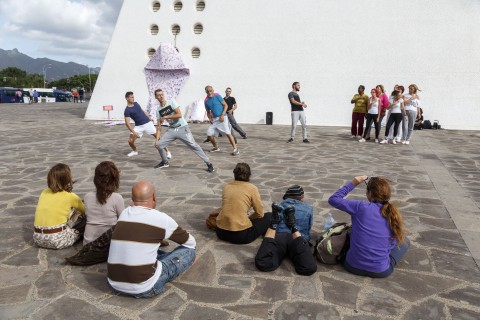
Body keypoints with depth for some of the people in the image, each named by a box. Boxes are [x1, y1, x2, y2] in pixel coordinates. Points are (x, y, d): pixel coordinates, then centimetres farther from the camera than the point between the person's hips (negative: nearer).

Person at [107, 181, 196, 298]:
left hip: (115, 285, 6)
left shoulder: (124, 214, 5)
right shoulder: (161, 218, -10)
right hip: (144, 289, -6)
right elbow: (191, 242, 8)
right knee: (189, 250, 4)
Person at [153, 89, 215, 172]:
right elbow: (159, 126, 5)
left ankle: (209, 164, -10)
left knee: (193, 145, -14)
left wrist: (166, 117, -17)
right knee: (159, 144, -1)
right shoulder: (158, 110, 4)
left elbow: (179, 115, -19)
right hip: (171, 130, 5)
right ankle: (165, 162, 24)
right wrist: (157, 139, -4)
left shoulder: (171, 102, -9)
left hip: (182, 128, -5)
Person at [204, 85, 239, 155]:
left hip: (222, 117, -6)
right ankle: (216, 147, 23)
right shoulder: (206, 101, 7)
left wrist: (222, 115, -15)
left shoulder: (217, 96, -6)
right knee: (209, 133, 2)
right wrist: (210, 118, -1)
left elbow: (225, 105, -5)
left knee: (228, 133, -16)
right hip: (214, 119, 6)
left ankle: (235, 149, -10)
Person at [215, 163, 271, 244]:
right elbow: (260, 214, 1)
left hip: (221, 232, 3)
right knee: (269, 216, 16)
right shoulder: (252, 188, -2)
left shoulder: (226, 186, 9)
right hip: (241, 235, -3)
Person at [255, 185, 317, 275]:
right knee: (309, 268, -29)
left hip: (279, 236, 1)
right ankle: (293, 227, -37)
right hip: (300, 238, -1)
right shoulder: (309, 208, 29)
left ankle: (274, 222, -36)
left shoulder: (281, 206, 30)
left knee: (263, 264, -26)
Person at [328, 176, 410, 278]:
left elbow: (333, 199, -3)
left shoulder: (361, 207, -15)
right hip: (381, 271, 0)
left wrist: (353, 184, 0)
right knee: (404, 240, 22)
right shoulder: (394, 215, -6)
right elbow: (392, 242, 4)